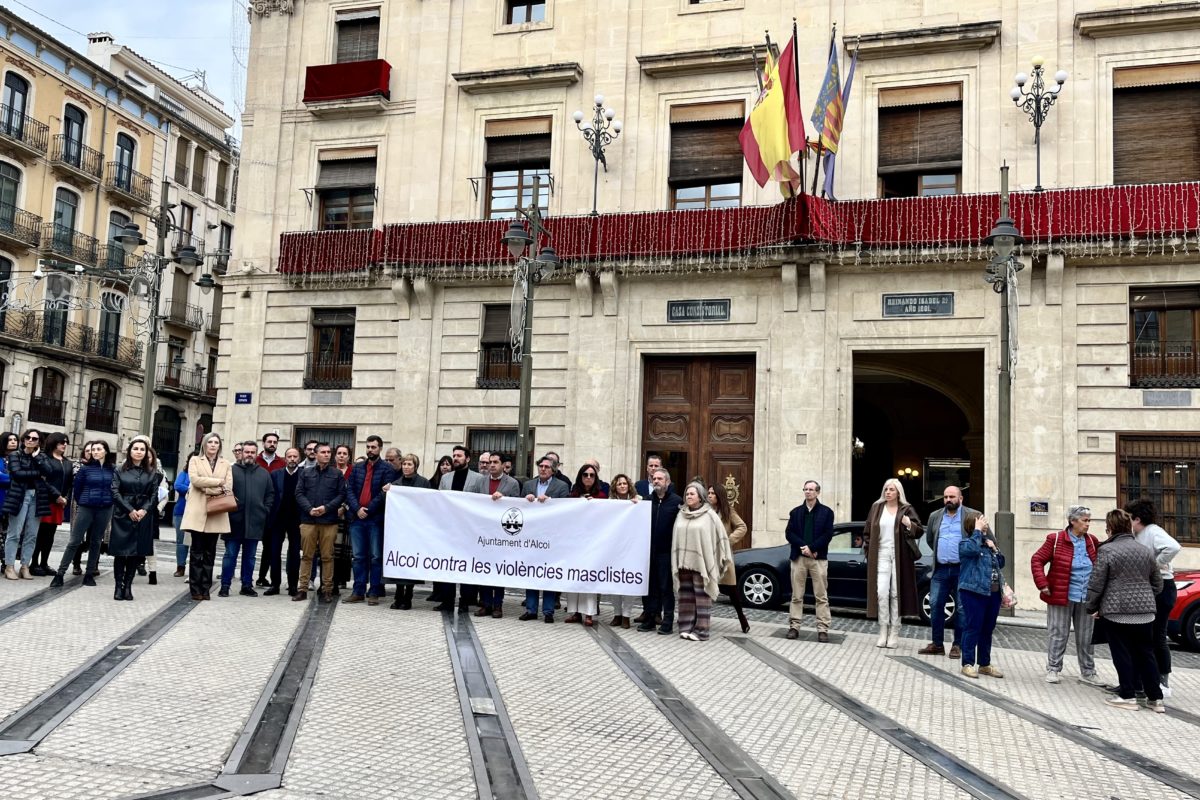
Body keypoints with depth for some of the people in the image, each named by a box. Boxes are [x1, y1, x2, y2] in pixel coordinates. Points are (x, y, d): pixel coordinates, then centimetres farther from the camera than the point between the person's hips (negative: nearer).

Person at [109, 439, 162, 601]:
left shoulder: (152, 473, 9)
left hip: (143, 516, 1)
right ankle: (118, 586, 4)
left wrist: (144, 510, -12)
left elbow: (154, 495, 4)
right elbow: (115, 492, -3)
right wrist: (130, 510, -12)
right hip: (122, 515, -1)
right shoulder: (120, 471, 6)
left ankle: (128, 586, 8)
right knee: (120, 551, -2)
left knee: (136, 552, 1)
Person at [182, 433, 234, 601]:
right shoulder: (195, 460, 10)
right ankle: (195, 589, 2)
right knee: (197, 551, -1)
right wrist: (218, 482, -10)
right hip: (198, 512, -2)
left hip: (216, 513, 2)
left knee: (210, 552, 4)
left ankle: (205, 589, 8)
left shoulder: (226, 465, 14)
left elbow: (228, 488, 2)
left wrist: (207, 487, -12)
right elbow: (194, 480, -8)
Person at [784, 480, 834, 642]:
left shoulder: (826, 512, 5)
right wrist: (803, 547, -13)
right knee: (796, 595, 5)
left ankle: (823, 629, 1)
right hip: (798, 557, 2)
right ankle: (794, 626, 10)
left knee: (821, 596, -1)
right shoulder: (796, 512, 12)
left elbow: (828, 535, -5)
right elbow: (789, 533, 3)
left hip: (818, 558, -2)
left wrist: (811, 547, -15)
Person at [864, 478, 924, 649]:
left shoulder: (907, 510, 3)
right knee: (882, 593, -7)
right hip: (881, 555, 1)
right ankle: (883, 631, 0)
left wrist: (910, 525, -21)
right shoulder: (876, 507, 9)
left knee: (896, 593, 1)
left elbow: (919, 531, 0)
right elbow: (868, 532, 11)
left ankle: (894, 632, 9)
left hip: (900, 557, -1)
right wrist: (869, 553, 4)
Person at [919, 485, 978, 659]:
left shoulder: (972, 516, -1)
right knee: (935, 605, 1)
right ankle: (937, 644, 9)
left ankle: (958, 645, 10)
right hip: (941, 570, 4)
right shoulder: (935, 516, 13)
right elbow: (929, 539, 24)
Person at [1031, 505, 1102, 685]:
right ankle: (1053, 669, 13)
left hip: (1086, 598, 4)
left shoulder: (1092, 541, 6)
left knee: (1086, 636, 12)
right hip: (1061, 596, -4)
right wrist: (1042, 584, -14)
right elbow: (1037, 560, -6)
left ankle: (1088, 672, 23)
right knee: (1057, 634, 3)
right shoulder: (1055, 539, -7)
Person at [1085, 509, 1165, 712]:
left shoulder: (1107, 550, -10)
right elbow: (1157, 584, 15)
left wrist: (1091, 607, 2)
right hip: (1145, 611, 5)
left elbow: (1096, 584, -9)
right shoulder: (1146, 551, 9)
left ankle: (1127, 696, 7)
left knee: (1122, 654, 3)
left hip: (1117, 611, -5)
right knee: (1146, 653, 12)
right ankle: (1155, 698, 15)